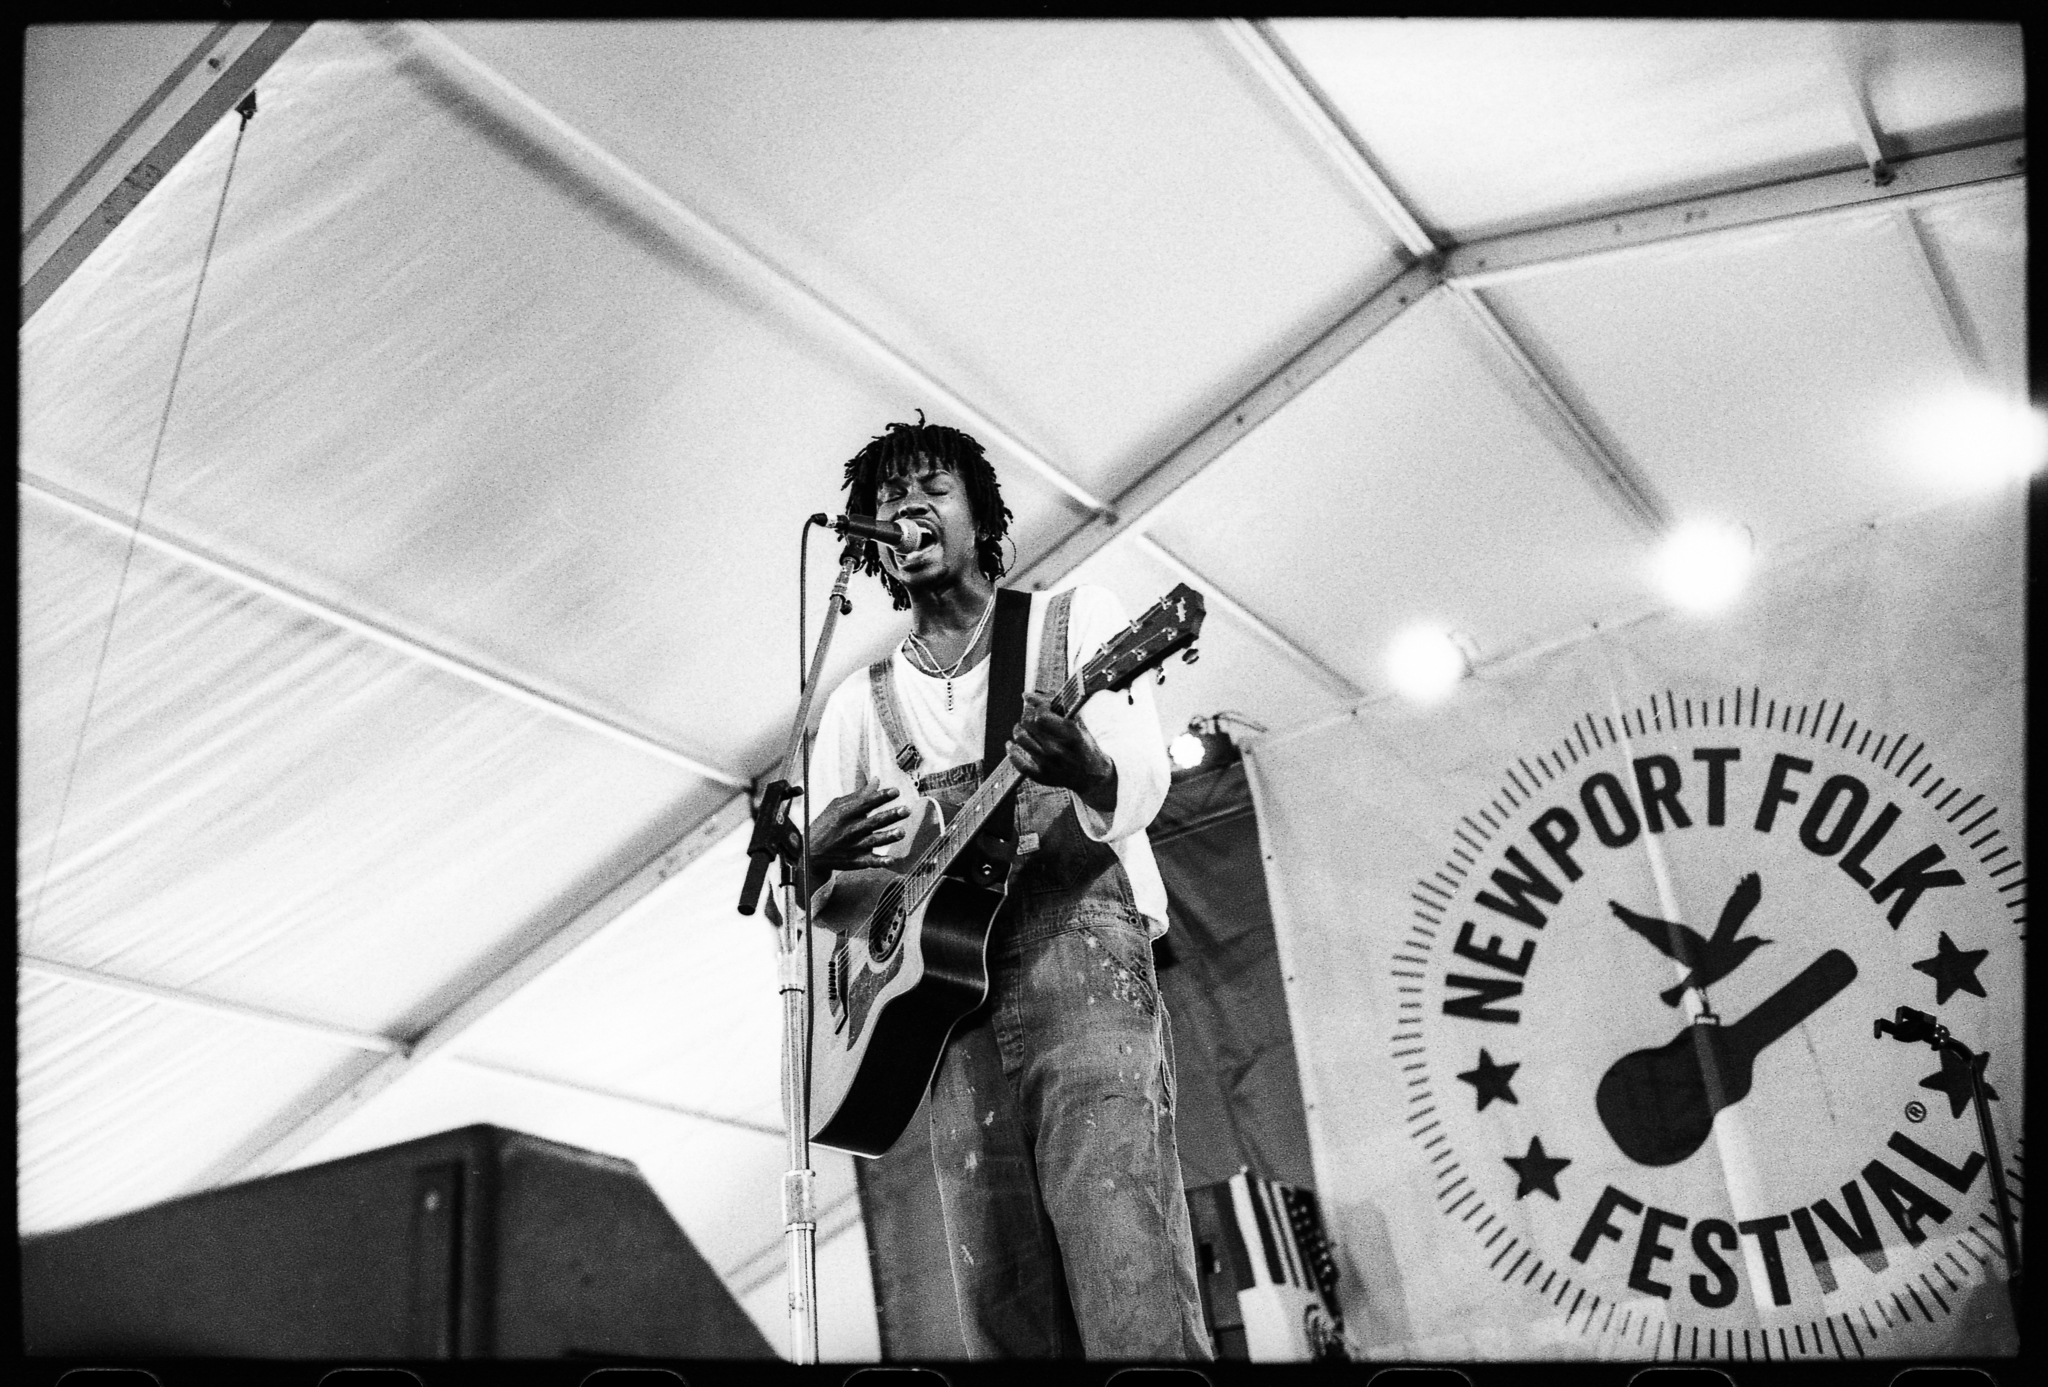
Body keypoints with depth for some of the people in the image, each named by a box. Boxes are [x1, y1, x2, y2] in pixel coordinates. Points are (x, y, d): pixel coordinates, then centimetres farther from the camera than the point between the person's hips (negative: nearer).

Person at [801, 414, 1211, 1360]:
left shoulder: (1077, 619, 11)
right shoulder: (858, 704, 20)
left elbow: (1141, 783, -6)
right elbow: (810, 894, 16)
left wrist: (1092, 778, -30)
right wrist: (820, 858, -8)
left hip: (1083, 953, -3)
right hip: (943, 992, 3)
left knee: (1133, 1304, -16)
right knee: (1003, 1314, -3)